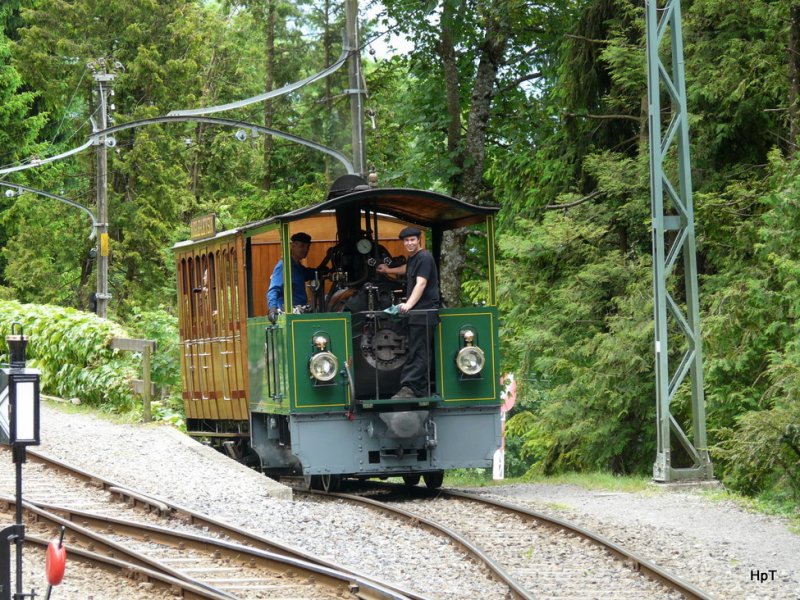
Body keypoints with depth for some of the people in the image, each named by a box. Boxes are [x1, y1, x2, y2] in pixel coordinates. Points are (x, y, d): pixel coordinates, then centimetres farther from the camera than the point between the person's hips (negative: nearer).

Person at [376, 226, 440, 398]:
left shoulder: (424, 258, -11)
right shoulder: (412, 258, 20)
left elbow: (421, 283, -22)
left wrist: (409, 304, -33)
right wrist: (389, 270, 60)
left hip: (424, 312, -10)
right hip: (416, 313, 10)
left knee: (418, 352, -14)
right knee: (421, 352, 10)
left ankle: (411, 388, -20)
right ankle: (423, 389, 12)